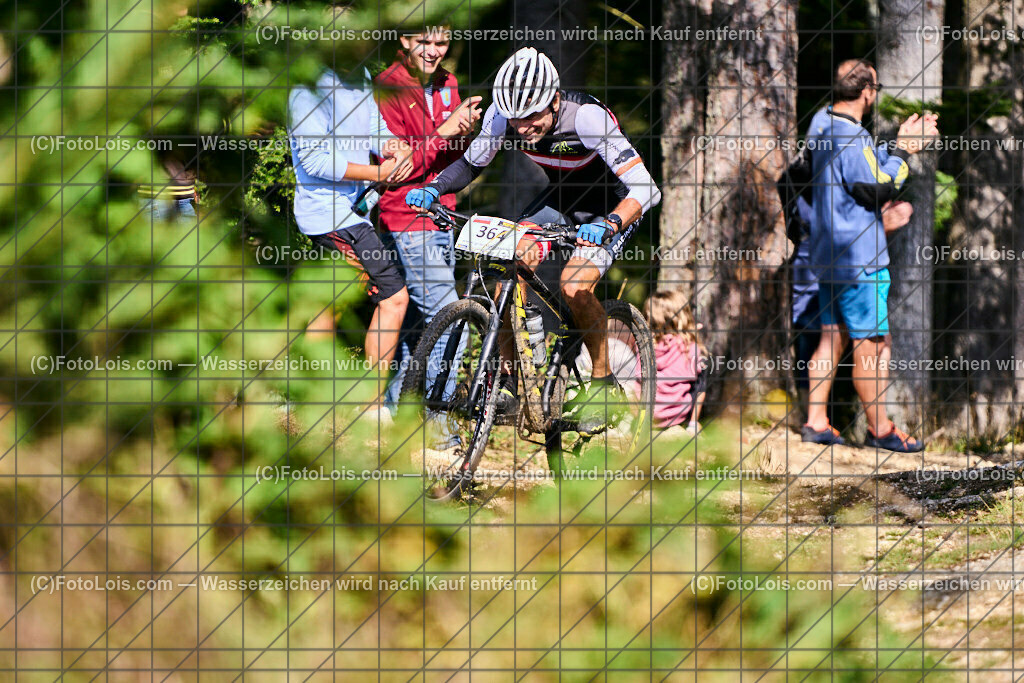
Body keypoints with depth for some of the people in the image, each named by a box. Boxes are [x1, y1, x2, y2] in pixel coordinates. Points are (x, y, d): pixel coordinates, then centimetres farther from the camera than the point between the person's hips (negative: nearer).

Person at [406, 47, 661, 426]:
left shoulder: (586, 117, -36)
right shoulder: (502, 115, -21)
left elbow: (646, 189, -40)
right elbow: (471, 163, -2)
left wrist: (607, 225, -57)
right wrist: (433, 188, -22)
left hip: (613, 204, -5)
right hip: (562, 196, 5)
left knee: (574, 285, -25)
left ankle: (603, 380, -3)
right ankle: (508, 378, -5)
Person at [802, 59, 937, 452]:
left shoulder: (822, 122, 7)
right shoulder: (852, 138, -24)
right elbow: (877, 190, -19)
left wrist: (899, 146, 11)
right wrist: (902, 151, -10)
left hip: (828, 252, 10)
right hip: (859, 257, -10)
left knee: (833, 337, 15)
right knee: (871, 343, 0)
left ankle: (816, 421, 16)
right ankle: (879, 429, 6)